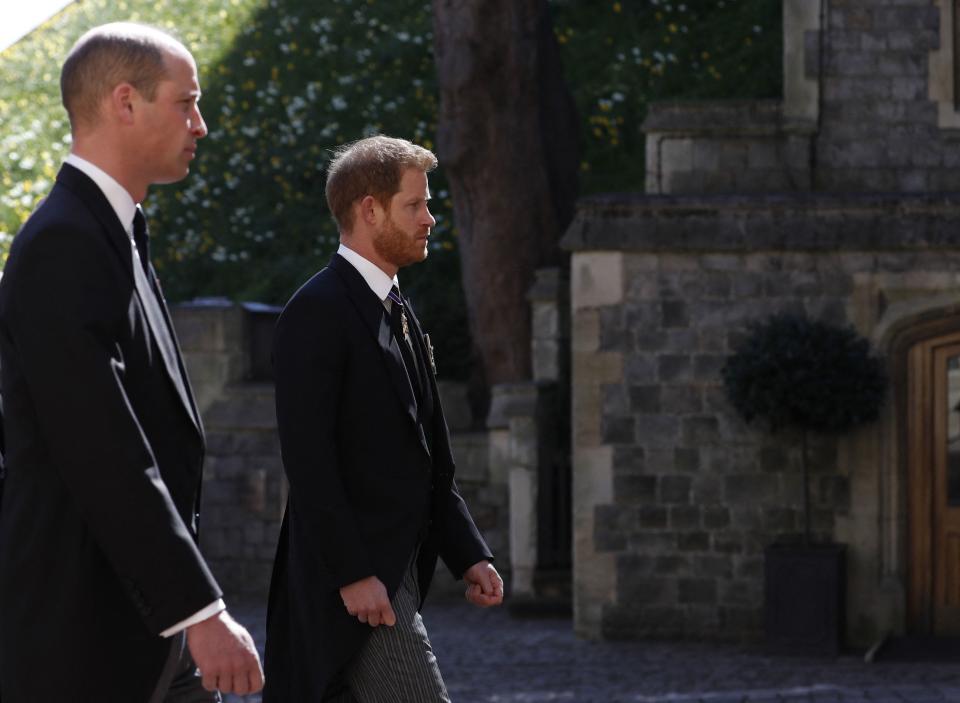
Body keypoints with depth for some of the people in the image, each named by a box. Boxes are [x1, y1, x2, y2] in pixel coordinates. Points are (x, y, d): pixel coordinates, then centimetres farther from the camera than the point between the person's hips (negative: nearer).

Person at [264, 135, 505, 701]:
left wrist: (469, 554, 11)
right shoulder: (317, 313, -12)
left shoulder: (400, 314, 17)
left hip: (397, 568, 9)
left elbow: (432, 462, 19)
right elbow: (309, 458, -18)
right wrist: (352, 574, -21)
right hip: (352, 574, -9)